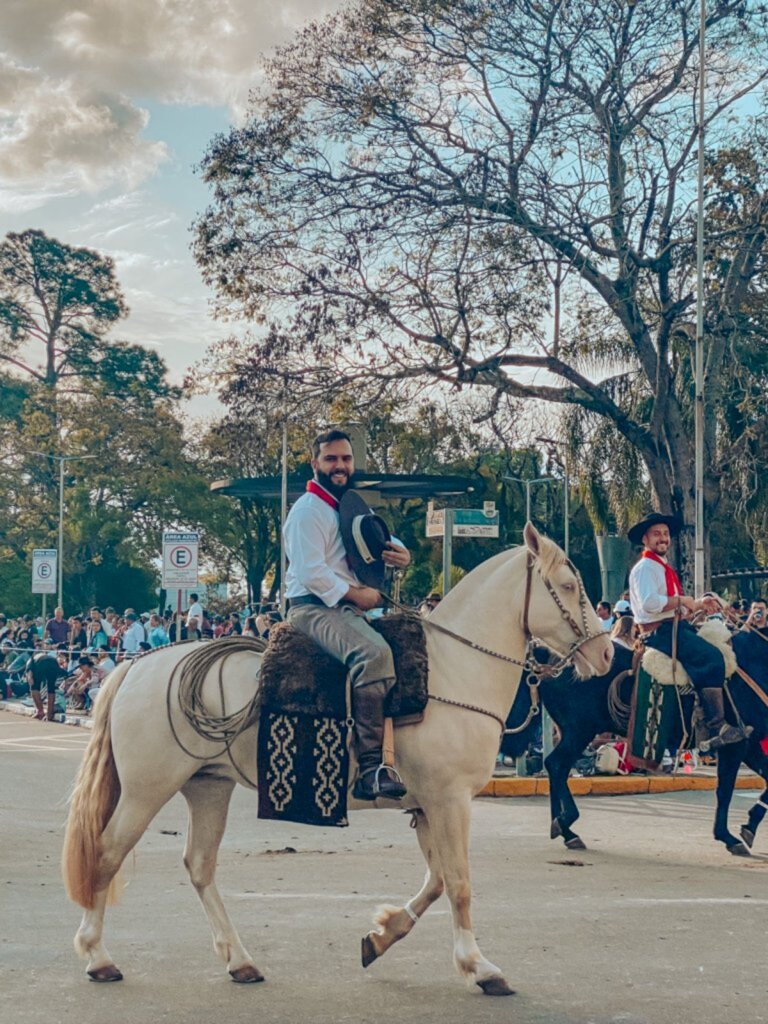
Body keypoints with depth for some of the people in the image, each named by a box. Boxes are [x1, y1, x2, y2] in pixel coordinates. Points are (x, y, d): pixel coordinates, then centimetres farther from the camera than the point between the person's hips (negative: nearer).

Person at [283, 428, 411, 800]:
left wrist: (399, 553, 8)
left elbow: (382, 541, 32)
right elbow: (312, 573, -17)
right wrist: (358, 595, -14)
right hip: (313, 608, -10)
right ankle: (370, 767, -38)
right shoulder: (307, 510, -6)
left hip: (349, 608, 10)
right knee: (374, 652, -35)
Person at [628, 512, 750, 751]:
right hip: (660, 632, -10)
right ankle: (716, 727, -29)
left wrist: (699, 604, 9)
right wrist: (682, 600, -15)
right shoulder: (645, 567, -6)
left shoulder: (664, 568, 25)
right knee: (711, 657, -27)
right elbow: (650, 603, -23)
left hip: (676, 628, 10)